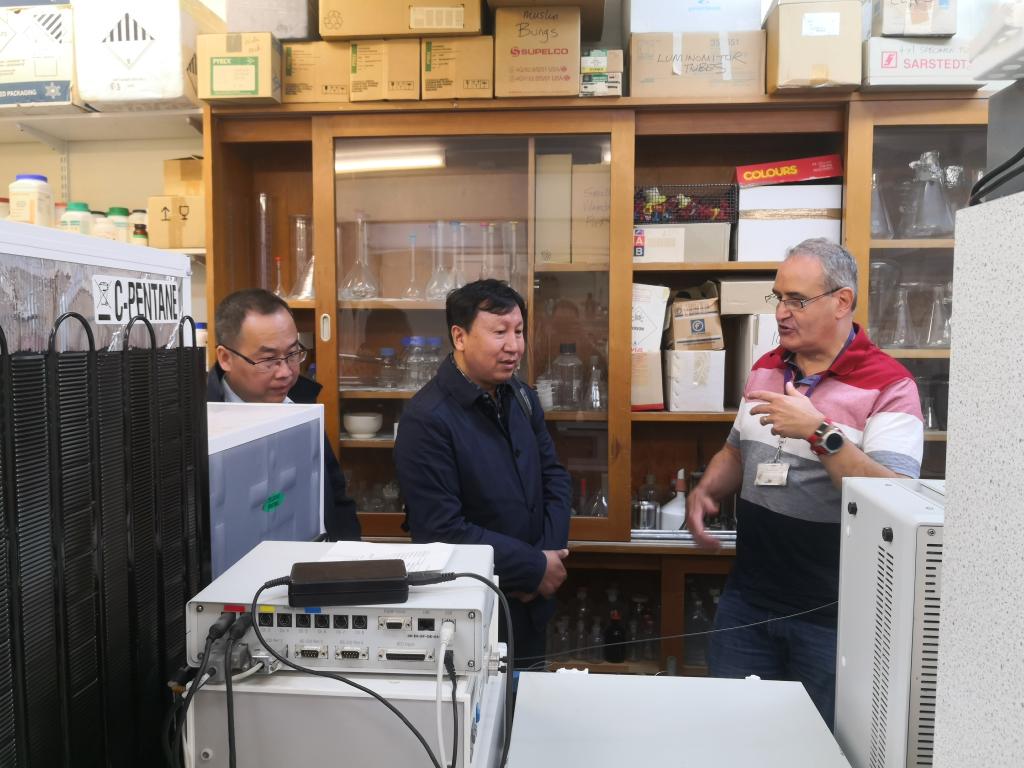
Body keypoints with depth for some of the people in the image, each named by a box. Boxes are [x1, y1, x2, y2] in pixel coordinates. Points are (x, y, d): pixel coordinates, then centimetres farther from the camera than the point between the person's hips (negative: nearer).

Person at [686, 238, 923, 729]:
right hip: (747, 599, 5)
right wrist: (705, 491, -1)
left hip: (830, 613, -5)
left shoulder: (888, 385, -14)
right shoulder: (764, 370, 6)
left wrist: (821, 432, -30)